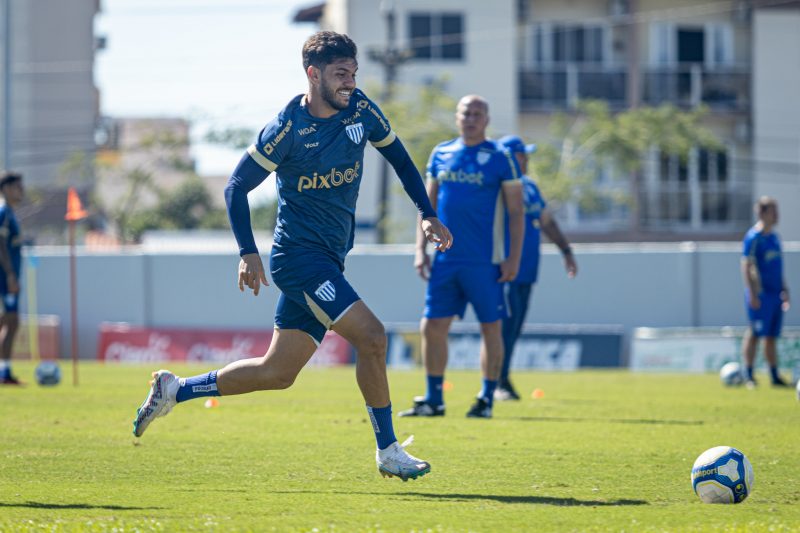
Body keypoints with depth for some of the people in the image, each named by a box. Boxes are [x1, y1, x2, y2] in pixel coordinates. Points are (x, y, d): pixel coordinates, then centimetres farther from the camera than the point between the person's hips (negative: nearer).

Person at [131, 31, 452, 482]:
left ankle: (174, 390, 23)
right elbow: (238, 186, -8)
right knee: (371, 335, -20)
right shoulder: (288, 129, -15)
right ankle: (388, 452, -9)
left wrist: (428, 215, 11)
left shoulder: (362, 110, 2)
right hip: (298, 254, -7)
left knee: (277, 373, 9)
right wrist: (249, 252, -16)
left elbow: (399, 158, 18)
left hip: (329, 259, 7)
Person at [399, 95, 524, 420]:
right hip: (445, 260, 4)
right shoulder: (440, 155, 10)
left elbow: (516, 212, -3)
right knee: (432, 327, 2)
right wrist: (421, 249, 8)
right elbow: (428, 205, 16)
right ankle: (433, 400, 11)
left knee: (490, 328, 2)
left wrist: (513, 258, -10)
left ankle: (487, 399, 10)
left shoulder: (500, 159, -3)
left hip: (485, 262, -4)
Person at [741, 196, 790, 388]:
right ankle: (748, 375, -4)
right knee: (755, 334, -7)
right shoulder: (753, 237, -9)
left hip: (775, 294, 8)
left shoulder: (774, 237, 16)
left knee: (772, 336, 10)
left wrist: (784, 290, 21)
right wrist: (752, 293, -19)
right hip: (761, 294, -8)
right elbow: (746, 266, -14)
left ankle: (775, 376, 13)